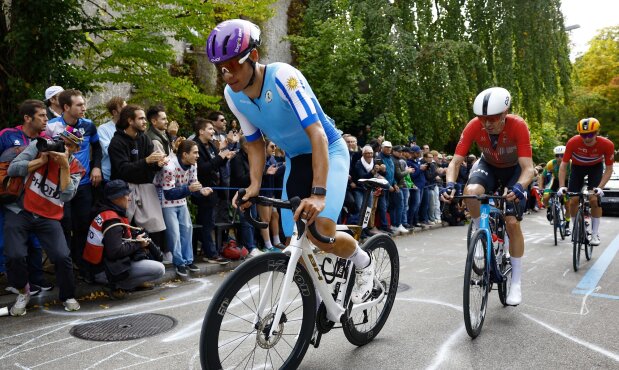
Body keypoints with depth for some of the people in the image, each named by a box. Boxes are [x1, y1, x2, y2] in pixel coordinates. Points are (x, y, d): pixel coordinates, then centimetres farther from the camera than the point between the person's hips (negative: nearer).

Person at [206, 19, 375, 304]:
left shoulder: (282, 76, -29)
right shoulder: (232, 95, -10)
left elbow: (317, 133, -35)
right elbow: (255, 144, 1)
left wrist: (318, 193, -45)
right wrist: (254, 185, -15)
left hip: (329, 151, -6)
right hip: (295, 159, 6)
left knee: (322, 234, -23)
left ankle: (363, 262, 10)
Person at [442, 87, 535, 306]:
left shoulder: (518, 126, -33)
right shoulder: (474, 126, -29)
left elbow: (528, 168, -35)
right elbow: (455, 162, -29)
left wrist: (519, 187, -55)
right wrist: (450, 185, -48)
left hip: (514, 170, -1)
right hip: (488, 166, 2)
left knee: (512, 222, -13)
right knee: (471, 192, -34)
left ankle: (516, 282, 3)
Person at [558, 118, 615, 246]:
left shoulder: (607, 145, -32)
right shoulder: (573, 142, -34)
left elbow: (609, 169, -21)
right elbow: (563, 165, -25)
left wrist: (600, 187, -32)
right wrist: (562, 186, -33)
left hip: (595, 167, -1)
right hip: (578, 167, 1)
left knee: (594, 200, -14)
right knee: (573, 200, -6)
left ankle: (595, 233, 0)